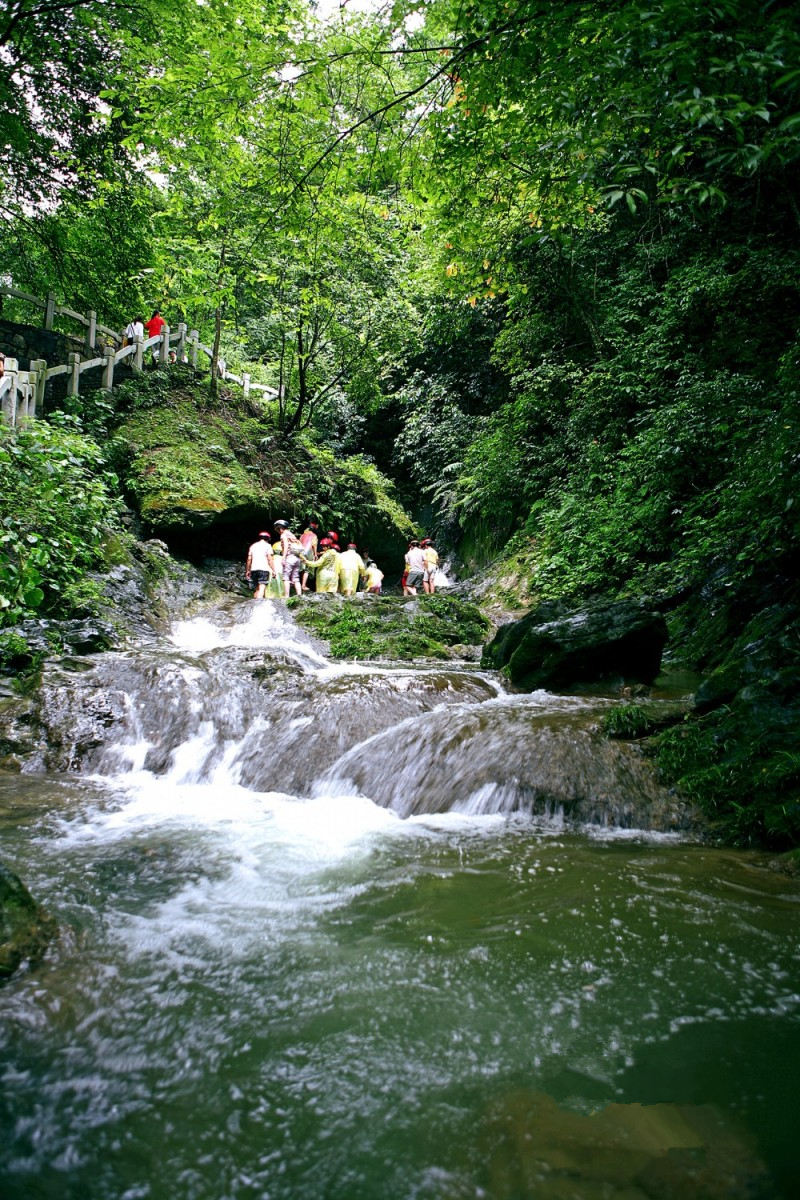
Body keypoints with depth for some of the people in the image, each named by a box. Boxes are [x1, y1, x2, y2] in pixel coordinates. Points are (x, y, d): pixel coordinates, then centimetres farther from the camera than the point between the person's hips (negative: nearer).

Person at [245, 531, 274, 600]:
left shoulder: (253, 546, 17)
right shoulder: (267, 545, 2)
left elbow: (249, 559, 14)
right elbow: (269, 559, -6)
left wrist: (247, 570, 19)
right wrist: (273, 570, -4)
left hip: (254, 569, 5)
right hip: (264, 569, -5)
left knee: (257, 589, 14)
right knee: (262, 588, -13)